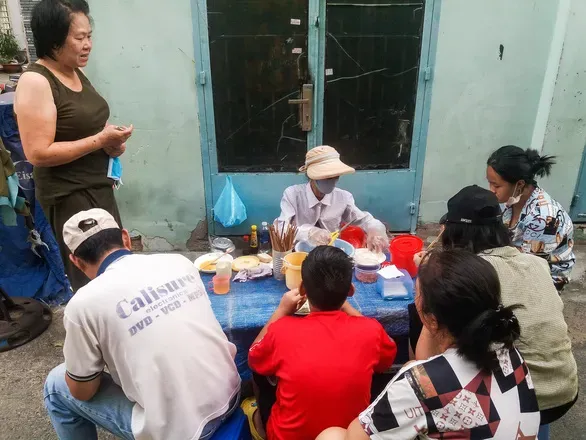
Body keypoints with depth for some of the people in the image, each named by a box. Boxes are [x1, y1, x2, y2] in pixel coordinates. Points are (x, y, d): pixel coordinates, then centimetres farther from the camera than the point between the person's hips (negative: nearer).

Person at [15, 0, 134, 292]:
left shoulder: (76, 73, 9)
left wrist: (111, 142, 1)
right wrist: (100, 140, -20)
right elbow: (38, 153, -21)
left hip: (99, 187, 9)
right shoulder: (35, 82, -16)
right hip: (69, 196, -8)